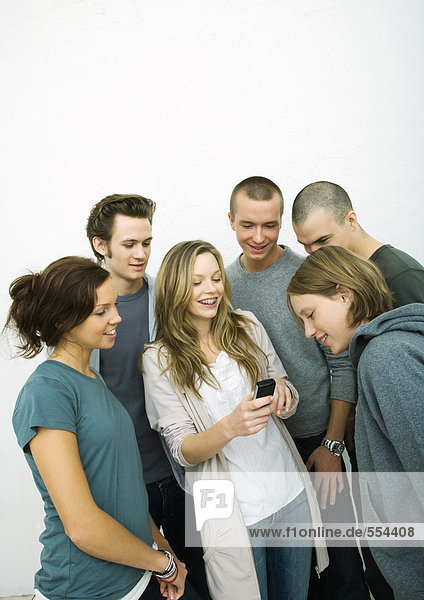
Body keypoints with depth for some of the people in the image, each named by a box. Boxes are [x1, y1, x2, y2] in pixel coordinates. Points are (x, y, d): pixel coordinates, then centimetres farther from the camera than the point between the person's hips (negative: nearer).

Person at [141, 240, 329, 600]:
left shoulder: (247, 327, -2)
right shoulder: (160, 359, -11)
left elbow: (288, 407, 5)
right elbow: (183, 452, -12)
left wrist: (282, 391, -18)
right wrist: (230, 426, -31)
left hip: (290, 493, 4)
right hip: (233, 512, -3)